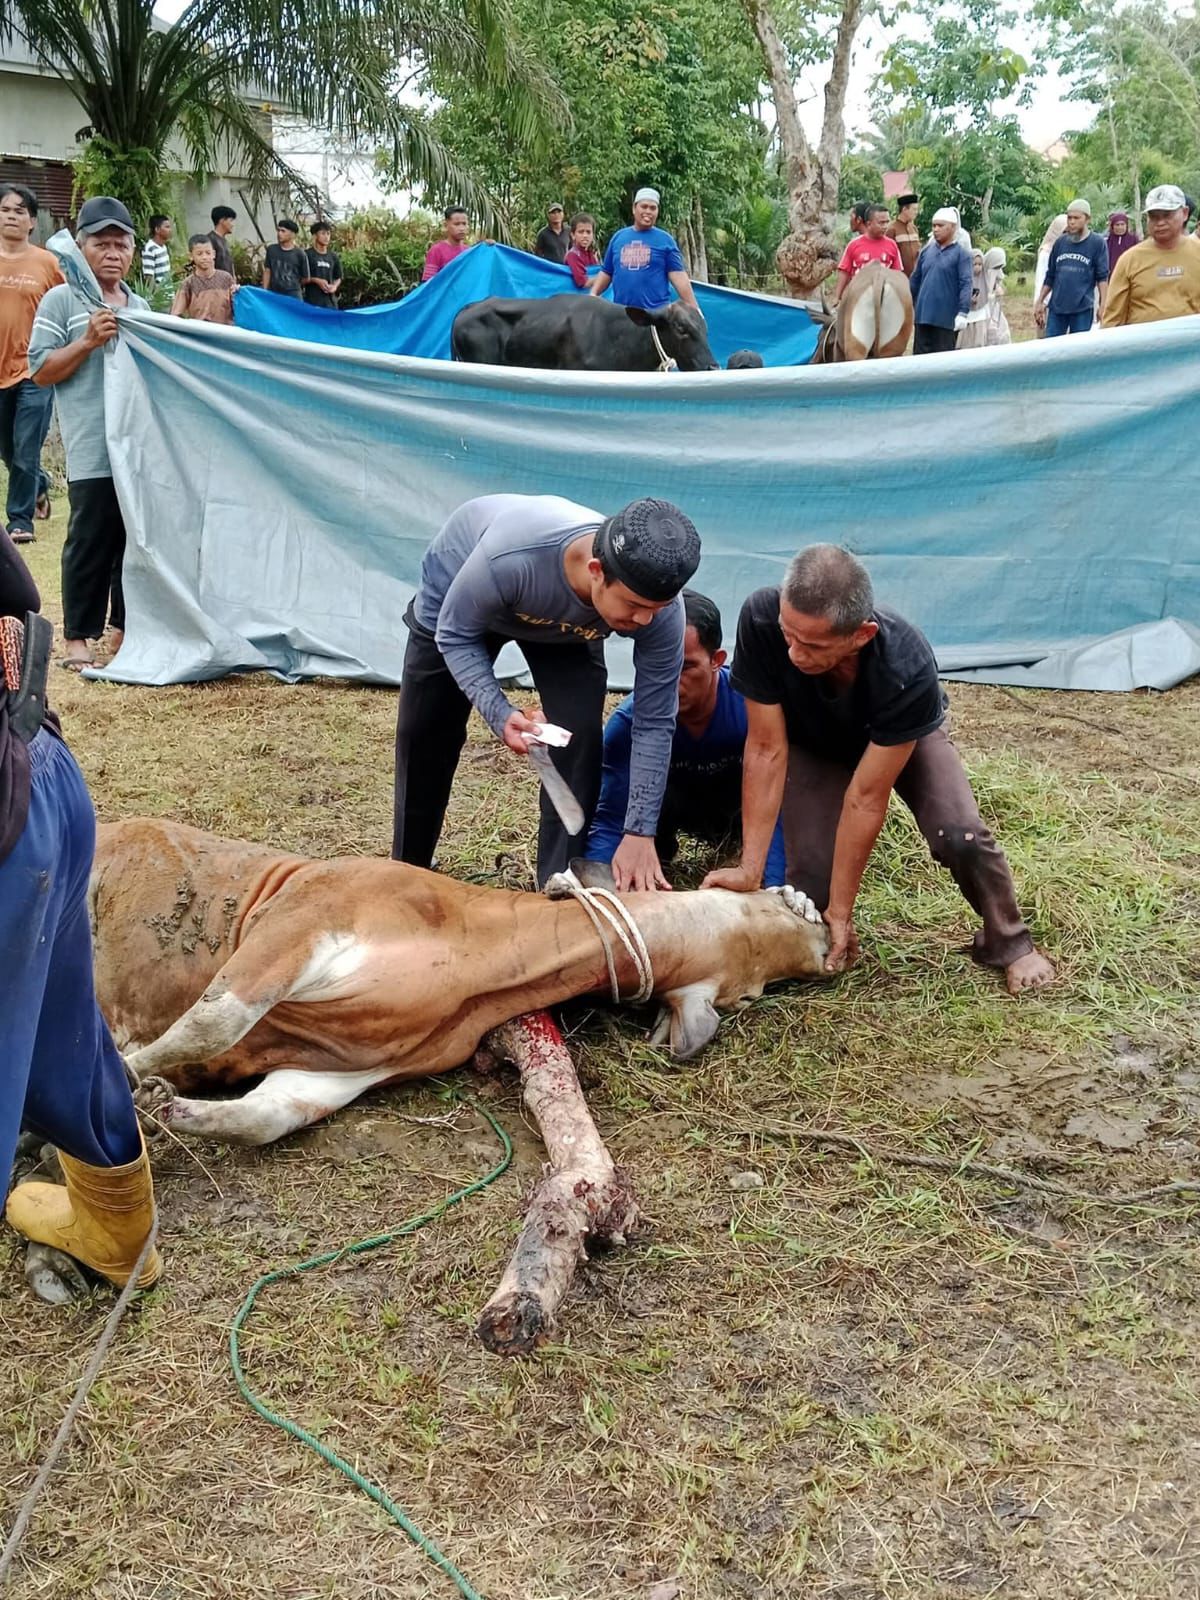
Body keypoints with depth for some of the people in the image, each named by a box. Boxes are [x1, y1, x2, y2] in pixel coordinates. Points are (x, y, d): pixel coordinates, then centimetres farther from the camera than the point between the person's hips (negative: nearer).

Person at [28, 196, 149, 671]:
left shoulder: (139, 306, 17)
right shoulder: (61, 301, 0)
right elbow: (41, 372, -4)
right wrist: (89, 341, -14)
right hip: (92, 450, -6)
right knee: (91, 542, -4)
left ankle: (126, 627, 21)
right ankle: (78, 637, 3)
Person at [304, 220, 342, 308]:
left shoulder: (334, 256, 10)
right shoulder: (307, 255, -4)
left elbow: (338, 277, 18)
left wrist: (335, 286, -3)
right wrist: (316, 280, -17)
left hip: (330, 303, 5)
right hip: (312, 303, -5)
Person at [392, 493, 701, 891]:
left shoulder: (658, 608, -37)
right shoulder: (509, 559, -47)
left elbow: (654, 723, -27)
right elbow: (455, 635, -28)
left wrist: (639, 832, -30)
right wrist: (498, 713, -43)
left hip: (566, 626, 2)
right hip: (457, 596, -1)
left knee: (579, 736, -18)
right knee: (425, 735, 7)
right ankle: (407, 866, 29)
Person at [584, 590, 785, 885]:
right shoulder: (629, 722, -30)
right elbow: (609, 823, -30)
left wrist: (772, 893, -52)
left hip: (737, 797, 2)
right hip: (675, 798, -2)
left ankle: (732, 828, 8)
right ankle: (661, 843, 3)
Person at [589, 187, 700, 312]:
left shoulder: (665, 239, 3)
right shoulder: (618, 236, 12)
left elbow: (678, 276, -2)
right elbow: (606, 273, 17)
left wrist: (693, 308, -9)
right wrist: (593, 294, 0)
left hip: (655, 313, -3)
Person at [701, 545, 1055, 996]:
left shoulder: (907, 669, -43)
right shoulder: (761, 620, -39)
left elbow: (866, 797, -34)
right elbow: (766, 749, -29)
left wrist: (840, 913, -26)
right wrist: (750, 868, -28)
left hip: (903, 736, -1)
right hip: (813, 741, 2)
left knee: (960, 836, -24)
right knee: (810, 876, -17)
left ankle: (1008, 943, 4)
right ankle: (828, 940, 18)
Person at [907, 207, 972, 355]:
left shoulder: (961, 254, -4)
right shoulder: (926, 251, 10)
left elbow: (966, 284, -11)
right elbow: (915, 280, 16)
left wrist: (963, 312, -19)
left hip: (947, 318, -5)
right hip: (923, 315, 5)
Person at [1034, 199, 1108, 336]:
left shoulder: (1097, 243, -3)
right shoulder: (1060, 242, 9)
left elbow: (1102, 277, -4)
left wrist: (1103, 305, -12)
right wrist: (1039, 302, 14)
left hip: (1083, 309, -4)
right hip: (1056, 307, 4)